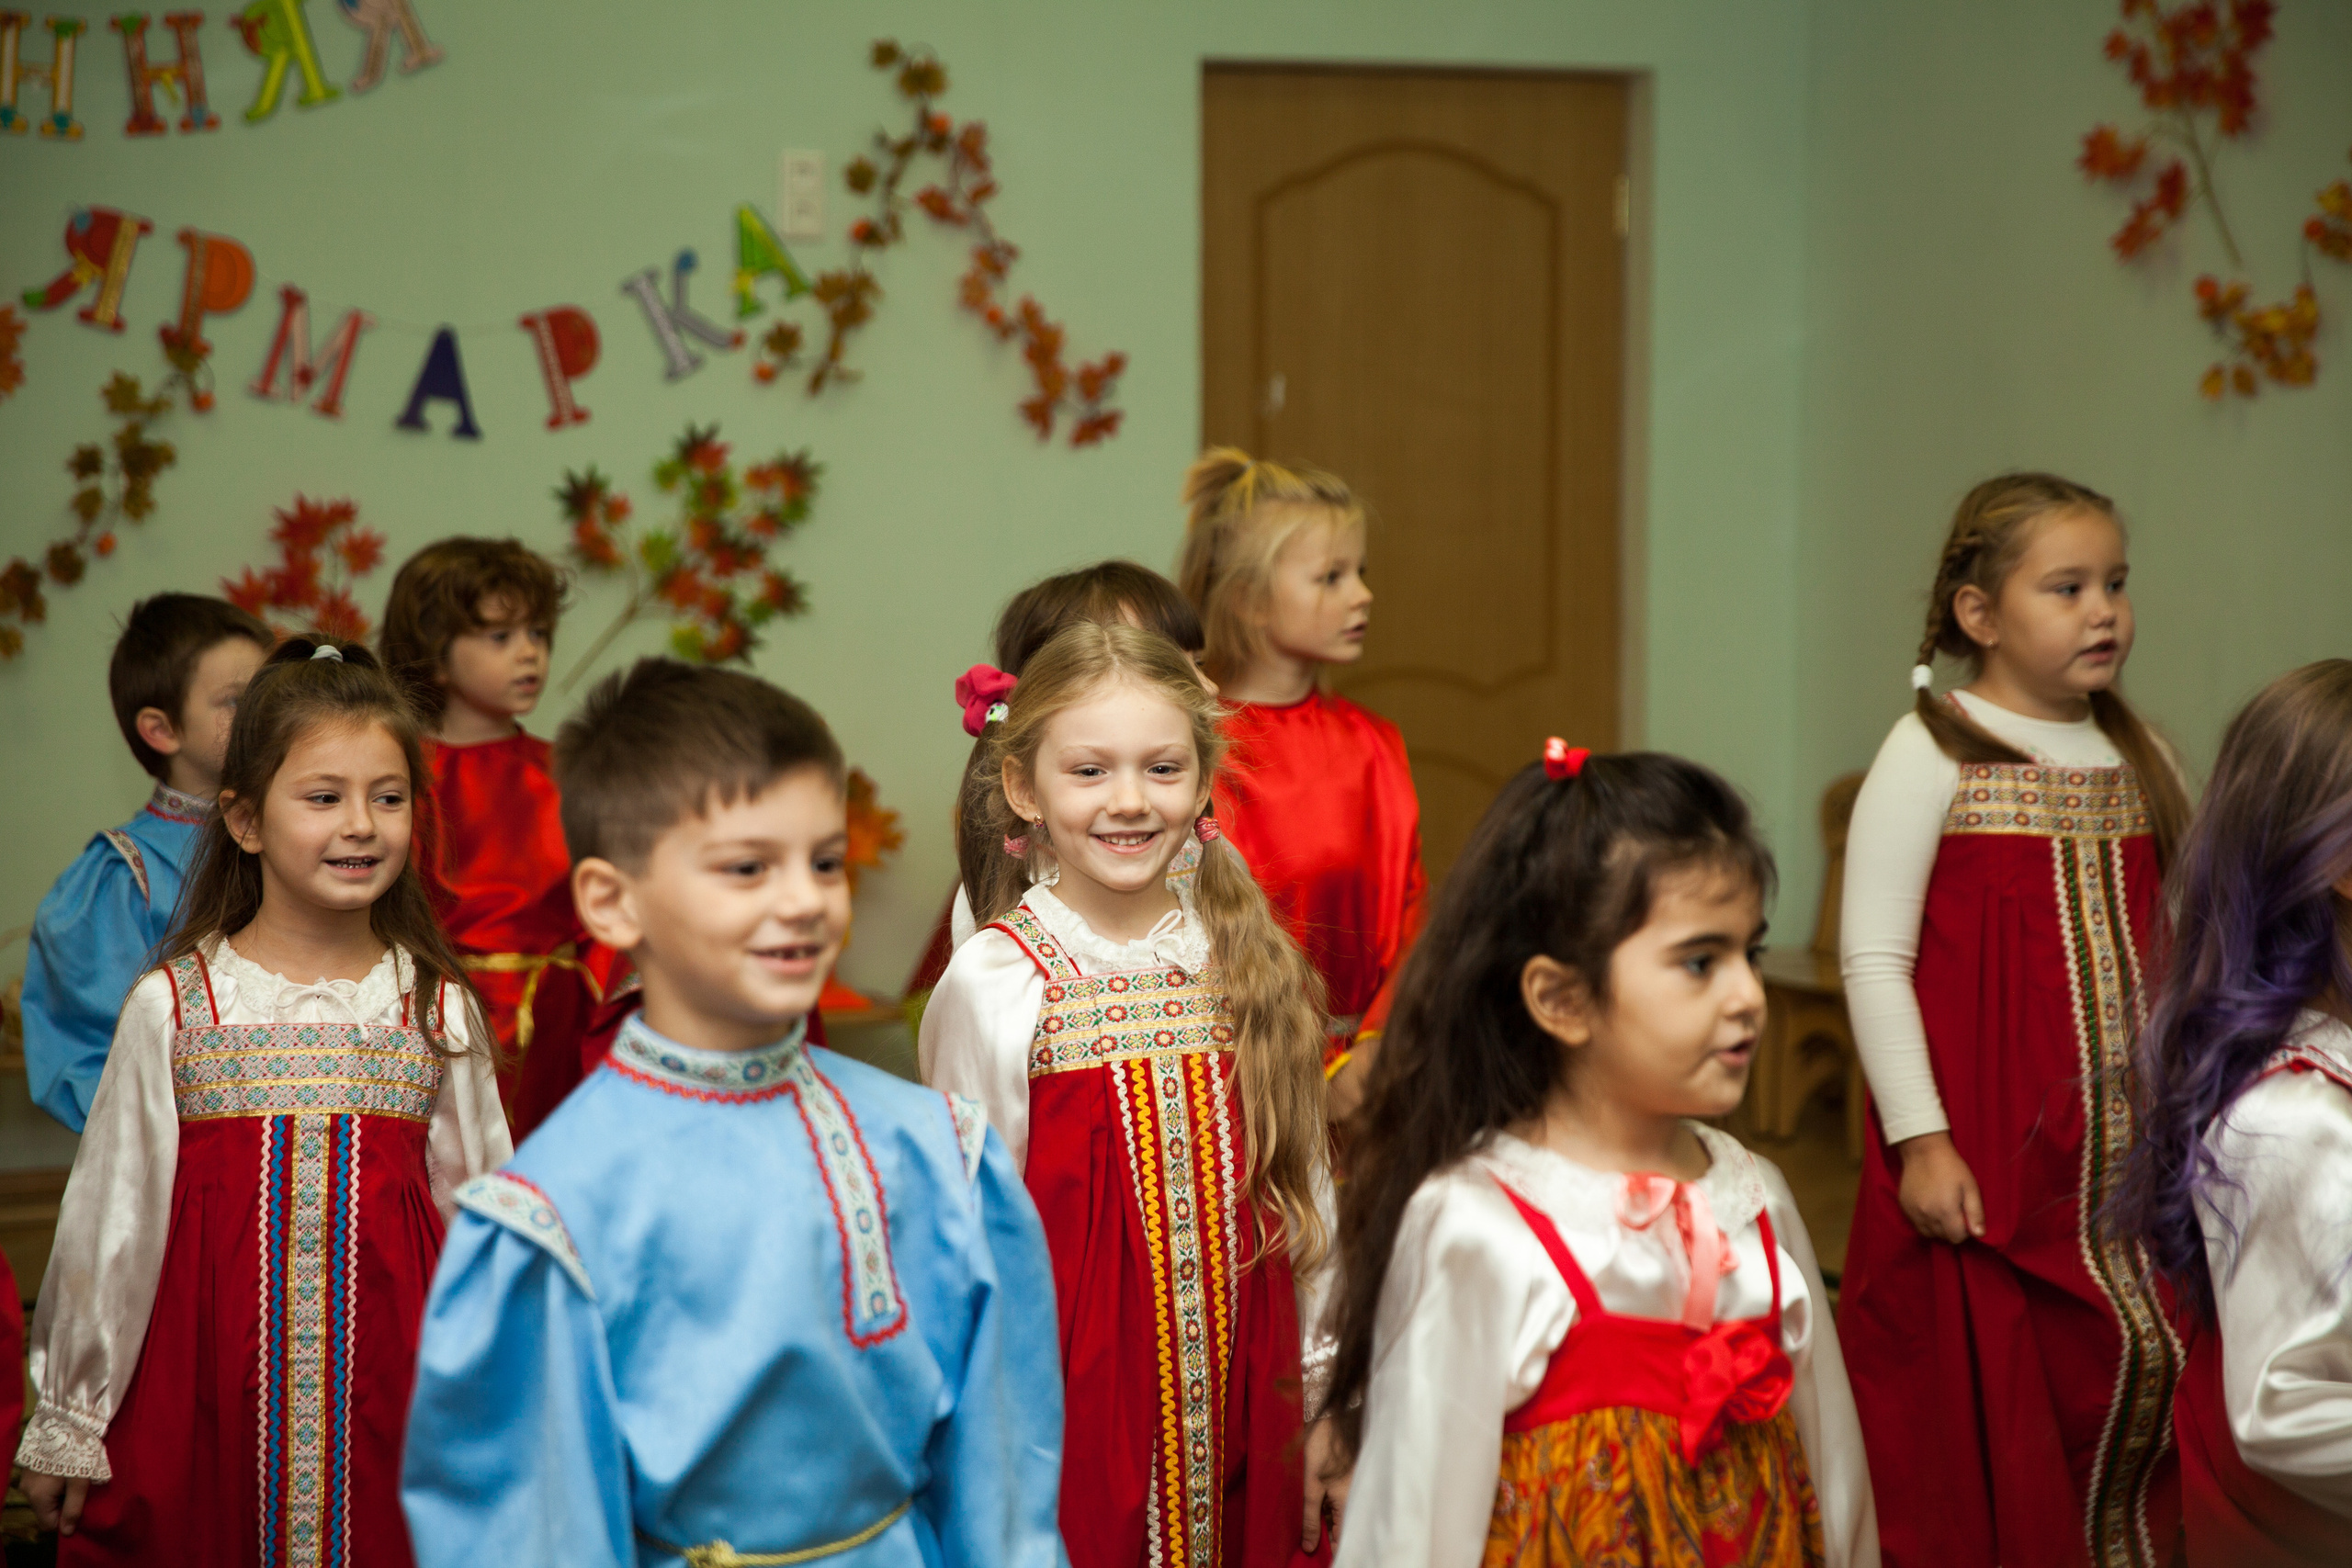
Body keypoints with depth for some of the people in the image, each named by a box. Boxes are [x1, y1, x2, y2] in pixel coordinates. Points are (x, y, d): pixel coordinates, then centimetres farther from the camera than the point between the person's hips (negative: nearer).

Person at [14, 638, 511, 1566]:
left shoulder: (437, 1007, 2)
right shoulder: (173, 1005, -2)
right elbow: (111, 1219, 4)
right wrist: (66, 1422, 9)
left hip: (391, 1378, 1)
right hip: (210, 1381, -1)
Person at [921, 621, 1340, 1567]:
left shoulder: (1253, 965, 1)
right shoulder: (994, 984, -9)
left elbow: (1302, 1188, 7)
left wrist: (1324, 1400, 8)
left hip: (1240, 1397, 3)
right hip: (1075, 1400, -3)